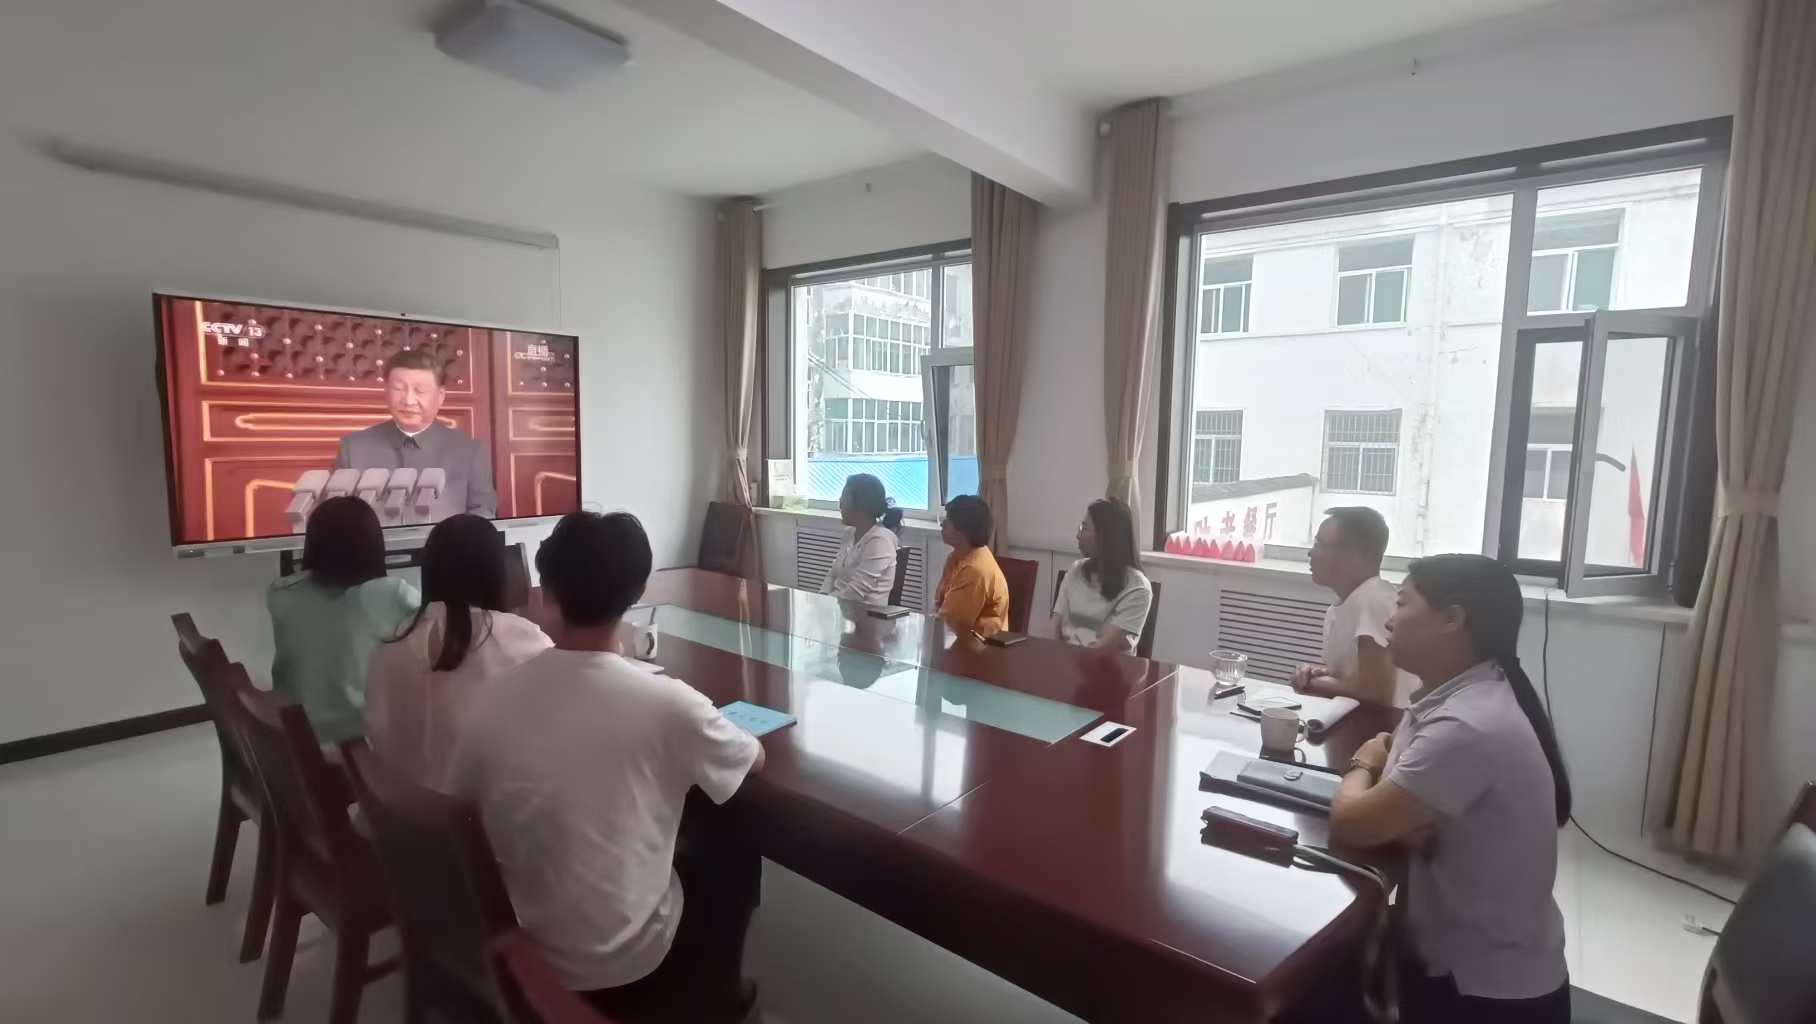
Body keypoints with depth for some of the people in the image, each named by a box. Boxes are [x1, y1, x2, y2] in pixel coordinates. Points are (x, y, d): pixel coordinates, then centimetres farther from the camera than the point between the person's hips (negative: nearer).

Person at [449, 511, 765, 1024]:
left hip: (517, 945, 4)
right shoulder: (666, 702, -24)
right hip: (624, 959, -4)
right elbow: (756, 759, -6)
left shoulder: (487, 700, -13)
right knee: (732, 835, 19)